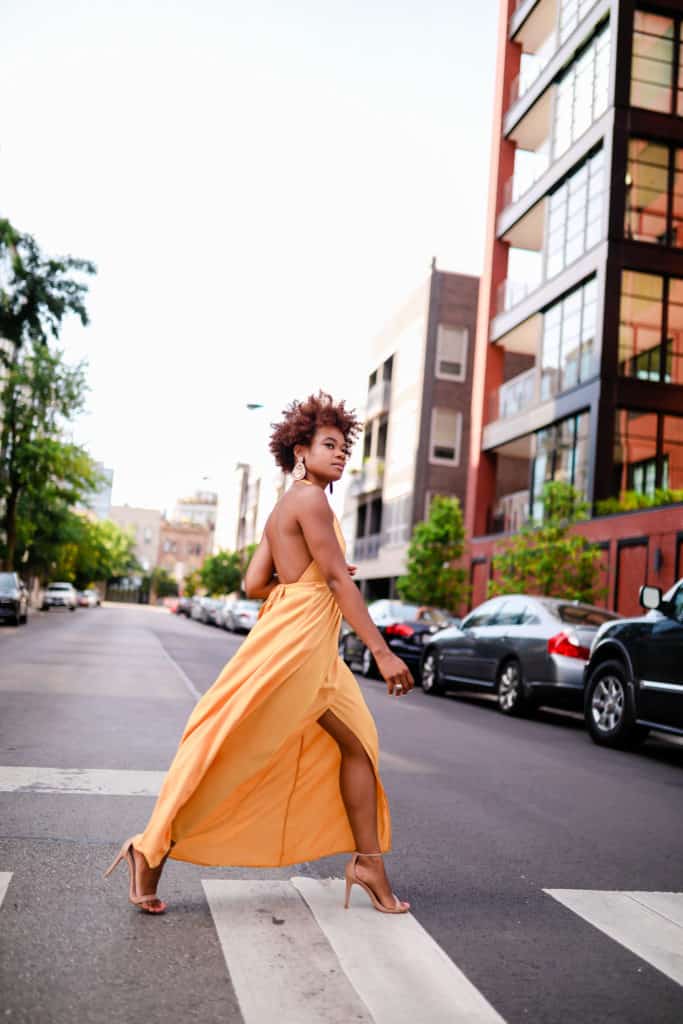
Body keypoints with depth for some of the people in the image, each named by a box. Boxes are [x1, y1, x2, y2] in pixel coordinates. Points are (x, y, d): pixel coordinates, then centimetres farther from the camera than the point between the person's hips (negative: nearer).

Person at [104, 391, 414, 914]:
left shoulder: (287, 507, 17)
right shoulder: (309, 500, -11)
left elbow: (255, 583, 11)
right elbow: (338, 580, -17)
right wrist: (383, 652, -17)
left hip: (316, 655, 10)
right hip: (292, 643, -10)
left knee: (358, 746, 14)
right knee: (226, 757, -3)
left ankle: (369, 863, 21)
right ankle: (151, 850, 9)